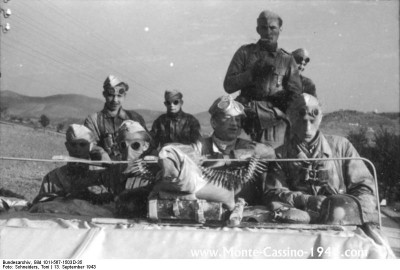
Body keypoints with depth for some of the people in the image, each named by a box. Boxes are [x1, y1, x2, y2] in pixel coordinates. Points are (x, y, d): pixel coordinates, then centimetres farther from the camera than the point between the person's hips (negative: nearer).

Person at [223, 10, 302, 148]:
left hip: (274, 122, 0)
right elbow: (228, 85, 5)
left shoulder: (287, 59, 12)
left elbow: (295, 95, 6)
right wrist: (253, 72, -8)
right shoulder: (245, 52, 11)